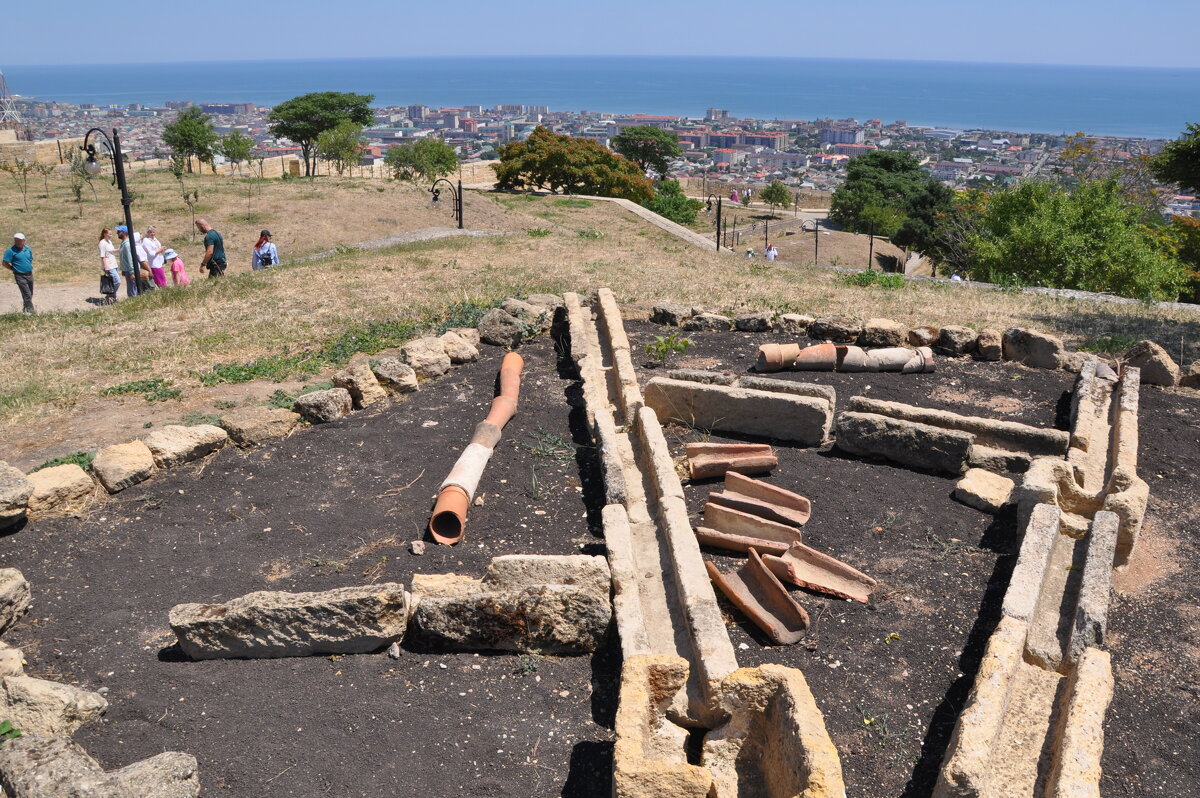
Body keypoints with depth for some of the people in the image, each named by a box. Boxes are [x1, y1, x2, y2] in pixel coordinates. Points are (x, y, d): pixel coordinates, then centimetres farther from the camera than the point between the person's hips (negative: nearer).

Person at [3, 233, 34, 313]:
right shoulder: (11, 251, -9)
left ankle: (25, 308, 34)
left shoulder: (28, 249, 8)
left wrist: (30, 267, 12)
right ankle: (31, 311, -7)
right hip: (20, 276, -6)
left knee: (30, 294, 15)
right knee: (27, 294, -11)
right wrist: (15, 269, -4)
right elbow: (5, 263, -8)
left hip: (29, 275, 6)